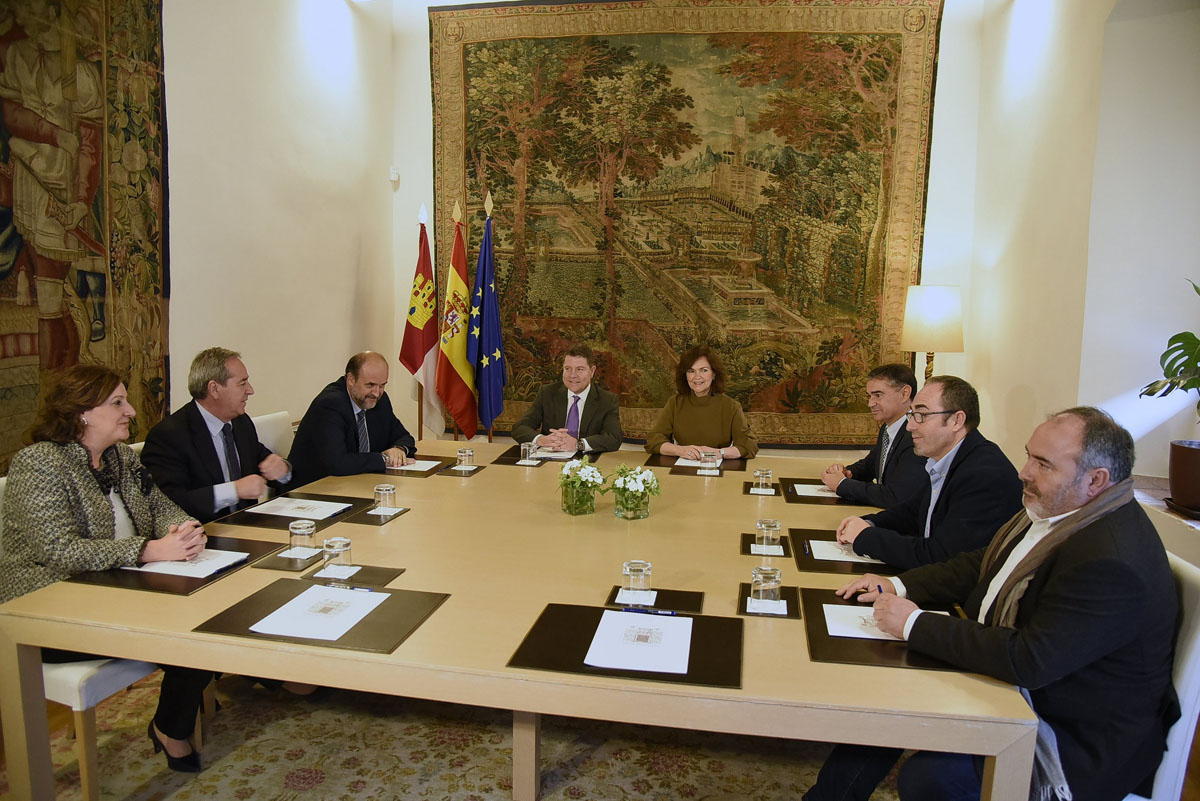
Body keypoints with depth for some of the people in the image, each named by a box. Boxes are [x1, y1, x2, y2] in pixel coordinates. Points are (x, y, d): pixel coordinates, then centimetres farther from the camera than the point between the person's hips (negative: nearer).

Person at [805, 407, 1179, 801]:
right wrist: (897, 586, -1)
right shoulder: (1051, 510, 0)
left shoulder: (1113, 562, -29)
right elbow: (977, 566, 11)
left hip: (1080, 741, -8)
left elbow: (1028, 661, -32)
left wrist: (915, 624, -25)